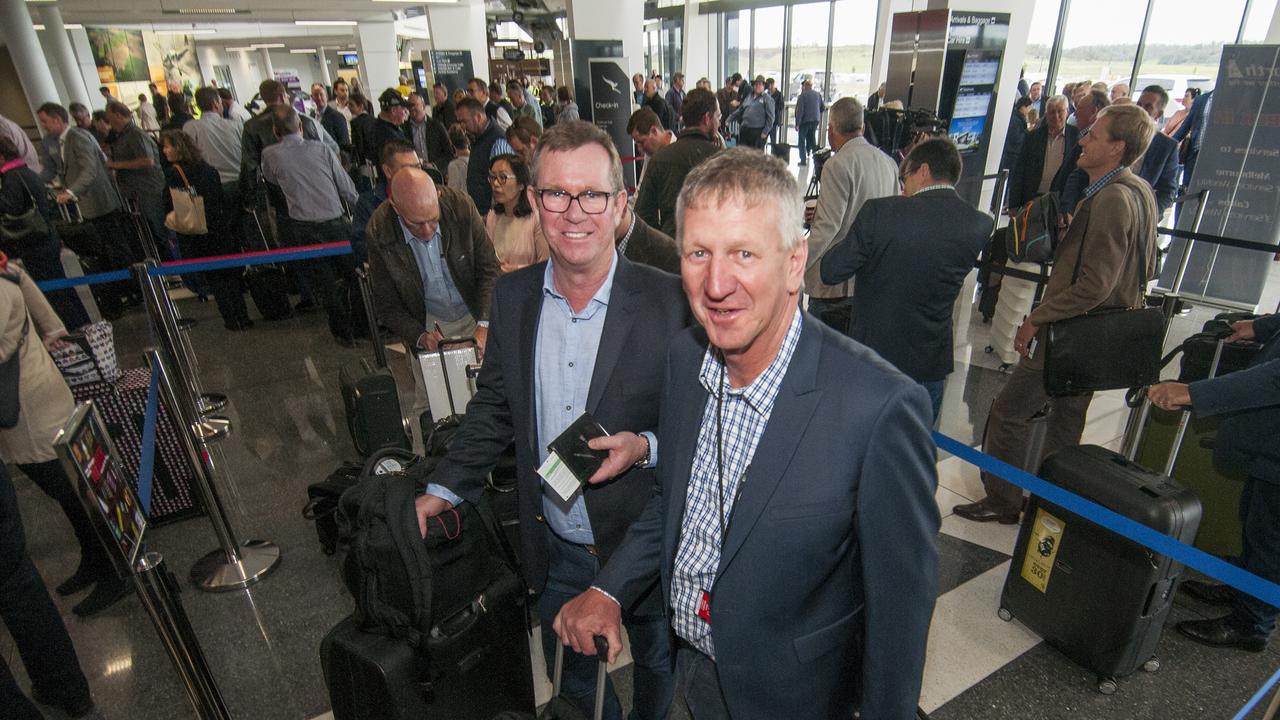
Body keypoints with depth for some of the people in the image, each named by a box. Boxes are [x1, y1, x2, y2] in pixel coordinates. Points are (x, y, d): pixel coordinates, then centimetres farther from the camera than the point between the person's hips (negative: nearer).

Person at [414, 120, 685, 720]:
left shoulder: (670, 302, -21)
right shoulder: (512, 296, -7)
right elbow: (494, 406, 5)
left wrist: (644, 446, -28)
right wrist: (443, 489, 1)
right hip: (556, 551, 3)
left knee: (657, 669, 27)